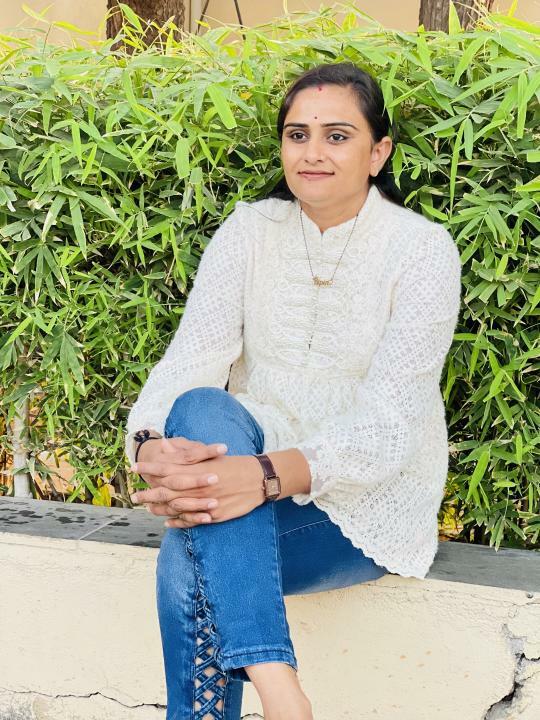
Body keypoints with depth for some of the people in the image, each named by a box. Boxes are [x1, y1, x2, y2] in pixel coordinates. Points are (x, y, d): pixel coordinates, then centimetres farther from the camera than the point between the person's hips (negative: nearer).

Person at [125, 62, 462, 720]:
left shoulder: (423, 249, -10)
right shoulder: (249, 231, 2)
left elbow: (390, 419, -20)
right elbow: (192, 356, -10)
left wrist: (271, 474, -38)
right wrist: (151, 444, -34)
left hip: (368, 501, -4)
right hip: (250, 475, 4)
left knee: (186, 563, -31)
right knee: (201, 408, -33)